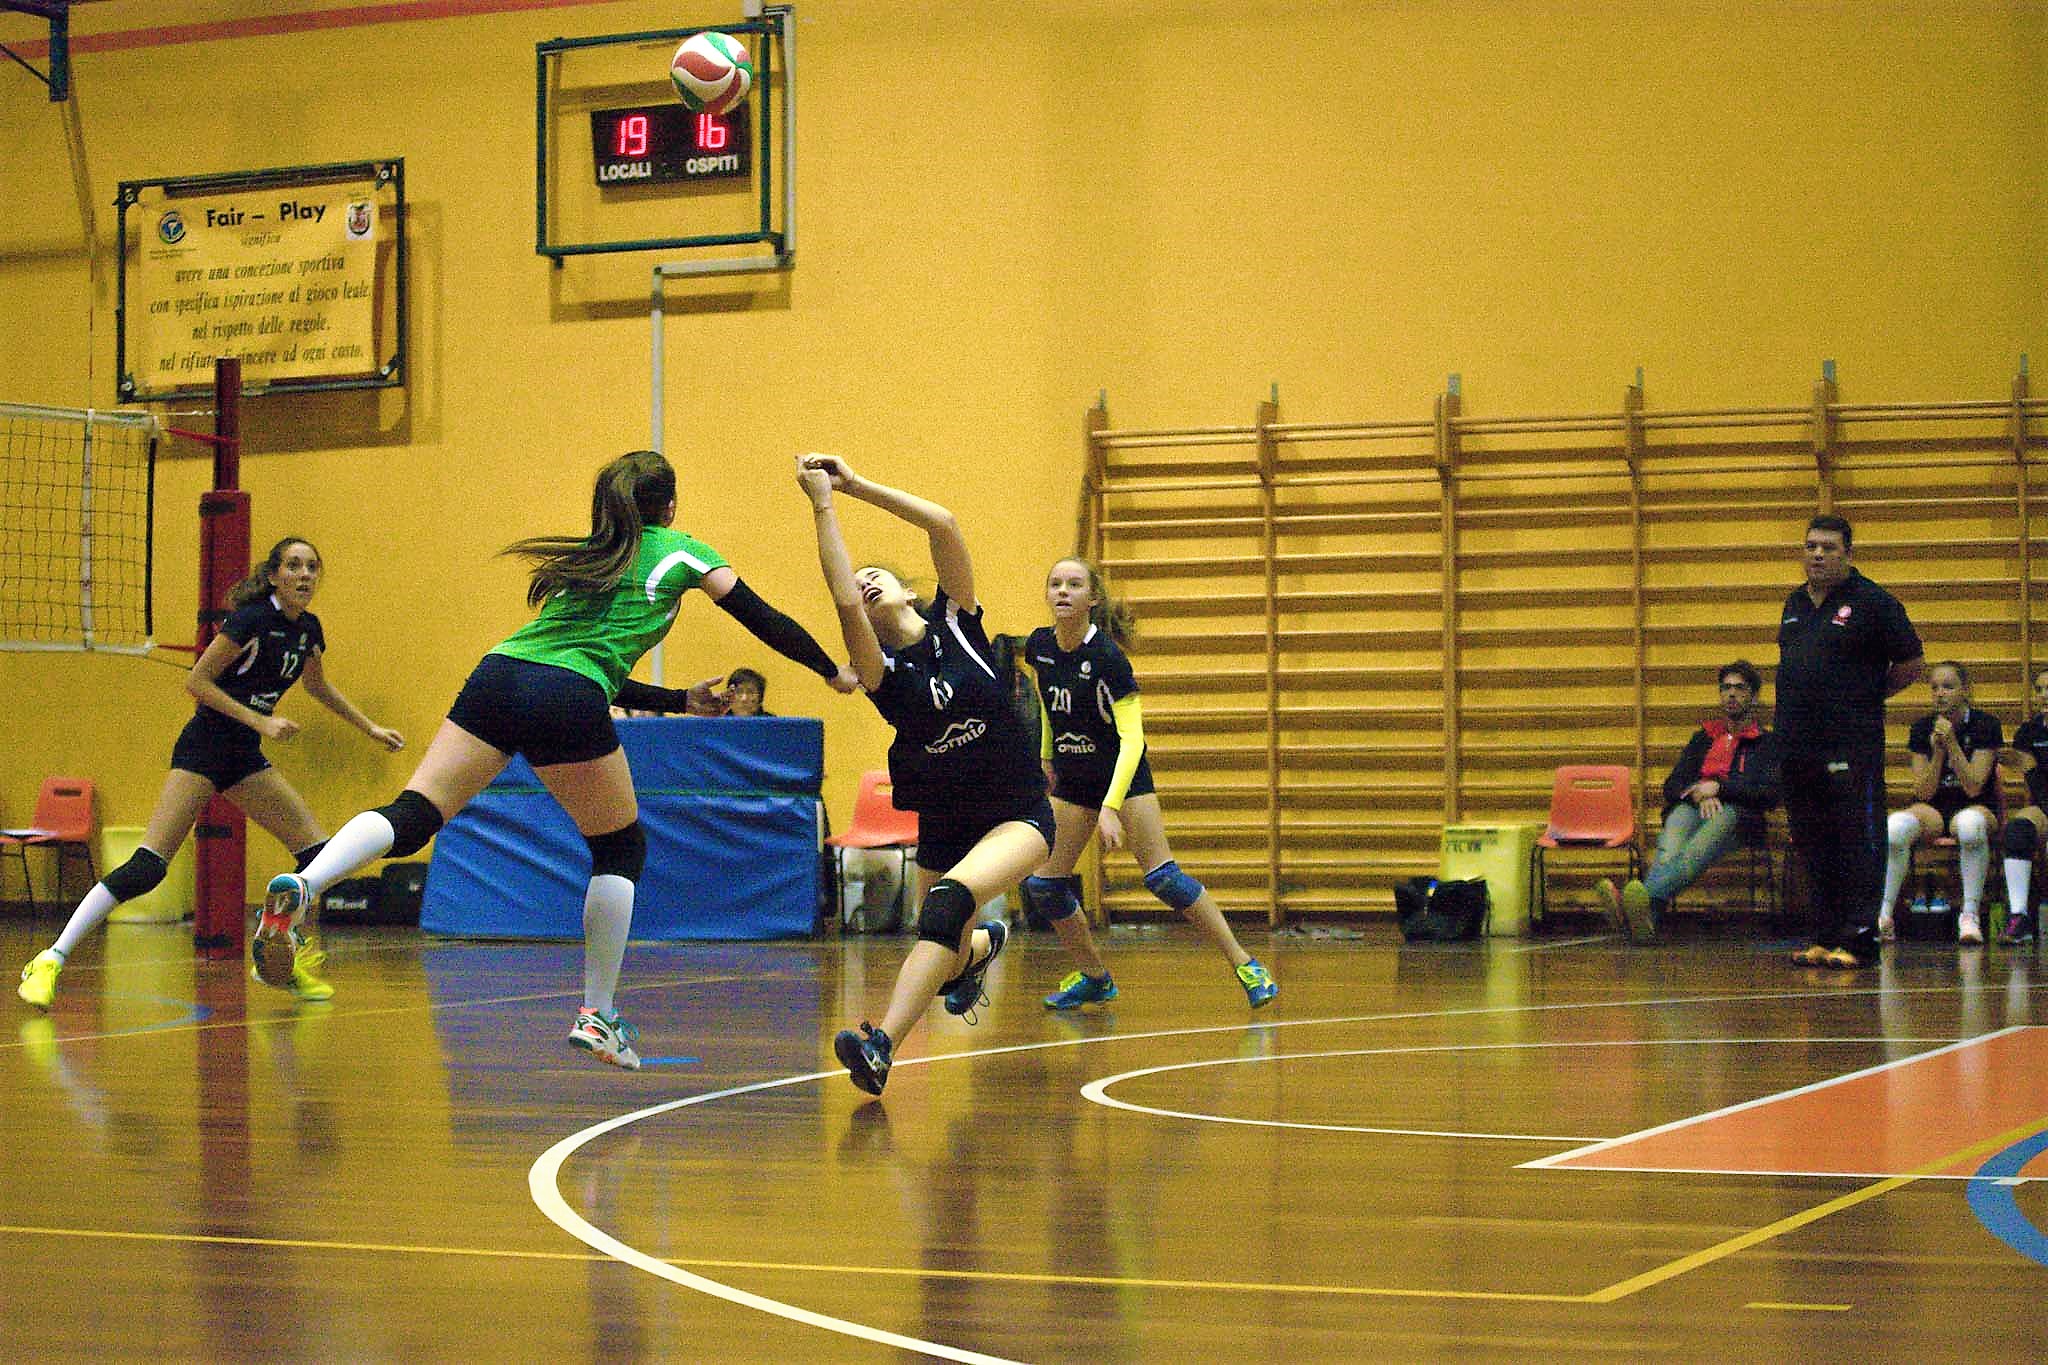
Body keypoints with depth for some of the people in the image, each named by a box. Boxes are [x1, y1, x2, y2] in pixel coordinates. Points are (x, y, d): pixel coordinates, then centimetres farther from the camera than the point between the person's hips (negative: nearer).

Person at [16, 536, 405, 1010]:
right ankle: (50, 962, -17)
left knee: (316, 852, 0)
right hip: (203, 748, -8)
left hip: (245, 758, 8)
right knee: (148, 865, -19)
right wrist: (261, 721, -18)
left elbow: (318, 686, 27)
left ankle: (285, 961, 14)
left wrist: (370, 728, 29)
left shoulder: (308, 628, 7)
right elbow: (196, 681, -15)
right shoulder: (252, 619, -17)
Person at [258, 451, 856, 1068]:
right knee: (621, 851, 13)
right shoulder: (681, 552, 18)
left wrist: (682, 700, 44)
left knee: (412, 816, -1)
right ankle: (597, 1017, 10)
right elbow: (764, 620, 18)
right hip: (565, 703, -5)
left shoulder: (588, 556, 34)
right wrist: (833, 672, 29)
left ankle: (302, 884, -28)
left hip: (498, 673, 5)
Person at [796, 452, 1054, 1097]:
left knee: (949, 900, -30)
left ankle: (880, 1045, -40)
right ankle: (985, 943, 52)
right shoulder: (881, 669, -6)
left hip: (1019, 814, -3)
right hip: (943, 823, 4)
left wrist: (856, 483, -18)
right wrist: (823, 504, -24)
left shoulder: (954, 620, -3)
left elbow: (944, 526, -17)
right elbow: (842, 601, -25)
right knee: (950, 959, 11)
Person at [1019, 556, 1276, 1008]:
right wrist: (1046, 755, 21)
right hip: (1071, 780, 6)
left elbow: (1131, 737, -27)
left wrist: (1110, 806, -35)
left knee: (1161, 876, -17)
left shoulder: (1107, 657, -24)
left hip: (1123, 774, -6)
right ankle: (1094, 978, 15)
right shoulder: (1039, 647, -5)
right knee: (1043, 883, -3)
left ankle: (1245, 965, -10)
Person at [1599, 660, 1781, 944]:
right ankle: (1648, 915, -66)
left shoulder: (1768, 742, 20)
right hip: (1691, 807, 3)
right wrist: (1698, 794, -3)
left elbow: (1770, 794, 3)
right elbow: (1672, 786, 21)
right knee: (1669, 848, -38)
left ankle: (1646, 895, -70)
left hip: (1737, 812, -3)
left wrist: (1718, 788, -7)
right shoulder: (1703, 737, 32)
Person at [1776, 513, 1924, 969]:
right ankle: (1825, 936, 17)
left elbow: (1911, 663, -3)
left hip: (1852, 748, -7)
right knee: (1813, 846, 10)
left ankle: (1858, 939, -6)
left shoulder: (1872, 602, -5)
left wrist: (1868, 696, 2)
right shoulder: (1796, 604, 16)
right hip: (1797, 747, 8)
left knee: (1858, 843, -6)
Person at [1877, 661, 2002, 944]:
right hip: (1932, 809, 2)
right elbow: (1923, 793, -1)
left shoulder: (1985, 725, -5)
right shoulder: (1922, 728, 3)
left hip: (1974, 807, -2)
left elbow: (1973, 788, -12)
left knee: (1971, 824, -41)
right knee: (1894, 826, -33)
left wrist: (1952, 744, -19)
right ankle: (1884, 916, -31)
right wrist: (1937, 751, -15)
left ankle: (1970, 914, -33)